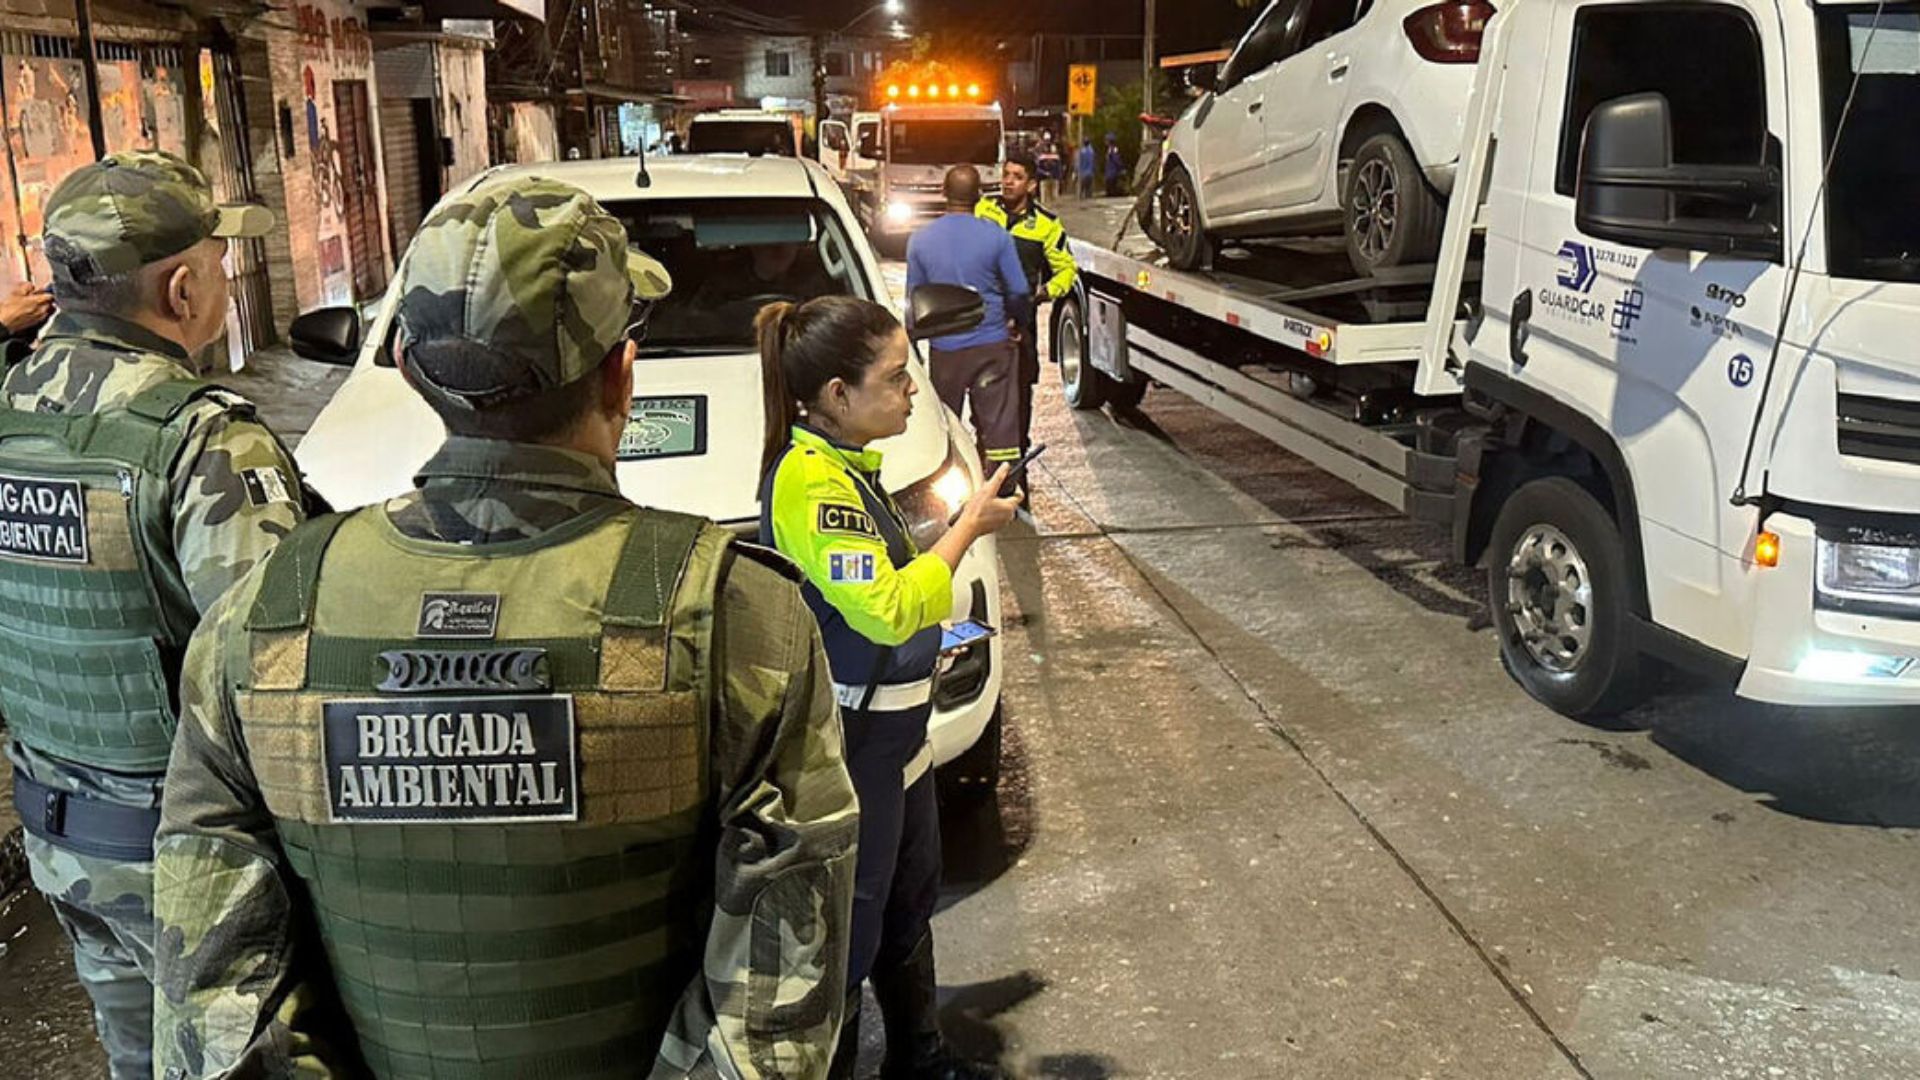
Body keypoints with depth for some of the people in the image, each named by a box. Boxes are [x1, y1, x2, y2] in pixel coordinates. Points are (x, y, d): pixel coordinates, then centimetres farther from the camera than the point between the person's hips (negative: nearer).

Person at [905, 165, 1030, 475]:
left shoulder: (920, 240, -2)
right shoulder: (996, 236, -8)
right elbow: (1019, 292, -2)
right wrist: (1018, 321, 18)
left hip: (944, 348, 2)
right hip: (992, 344, -2)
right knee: (999, 425, 2)